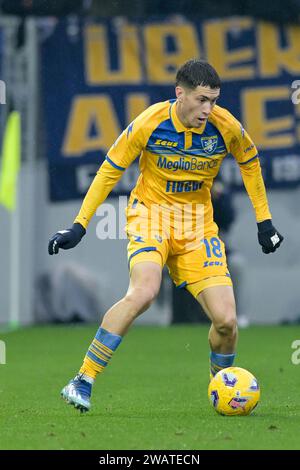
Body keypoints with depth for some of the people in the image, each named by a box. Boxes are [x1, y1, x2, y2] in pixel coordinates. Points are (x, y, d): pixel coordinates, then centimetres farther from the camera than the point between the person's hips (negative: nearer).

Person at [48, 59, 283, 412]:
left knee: (226, 320, -10)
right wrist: (79, 225, -7)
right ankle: (82, 382, -24)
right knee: (143, 292, -32)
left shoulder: (226, 126, -11)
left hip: (198, 223, 3)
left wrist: (264, 221, 12)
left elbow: (249, 162, 11)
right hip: (151, 213, -3)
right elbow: (110, 170, -5)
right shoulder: (149, 123, -18)